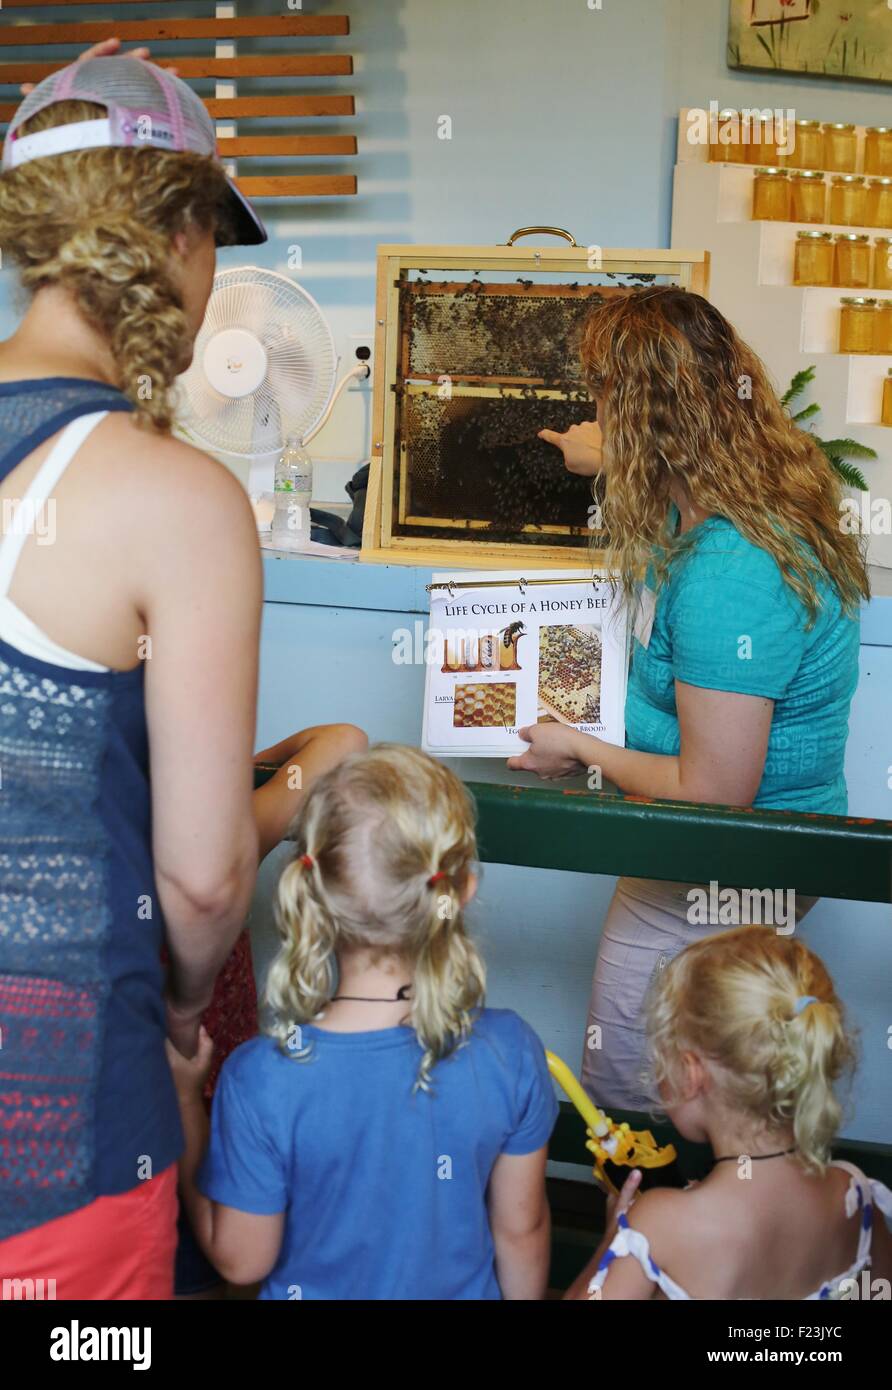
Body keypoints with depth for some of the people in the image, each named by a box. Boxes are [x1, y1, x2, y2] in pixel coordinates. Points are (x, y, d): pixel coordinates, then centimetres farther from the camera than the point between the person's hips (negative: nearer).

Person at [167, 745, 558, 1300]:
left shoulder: (261, 1078, -29)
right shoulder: (510, 1052, -23)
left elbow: (239, 1260, -14)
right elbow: (521, 1230, -9)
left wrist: (184, 1095, -11)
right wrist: (525, 1295, 10)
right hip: (463, 1291, 2)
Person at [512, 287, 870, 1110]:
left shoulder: (727, 576, -31)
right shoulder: (749, 503, 0)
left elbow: (713, 796, -27)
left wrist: (581, 751, -12)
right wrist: (605, 460, 46)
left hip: (717, 885, -9)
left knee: (618, 1099, 7)